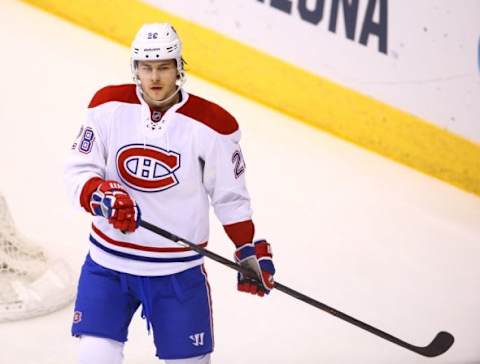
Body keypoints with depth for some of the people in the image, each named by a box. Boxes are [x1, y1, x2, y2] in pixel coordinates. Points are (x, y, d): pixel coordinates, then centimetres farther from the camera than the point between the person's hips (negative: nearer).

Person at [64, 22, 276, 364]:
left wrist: (251, 250, 3)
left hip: (179, 270, -1)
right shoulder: (109, 106, -6)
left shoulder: (210, 124, -9)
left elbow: (229, 195, 2)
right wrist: (102, 196, -24)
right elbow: (78, 171, -4)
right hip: (109, 261, 1)